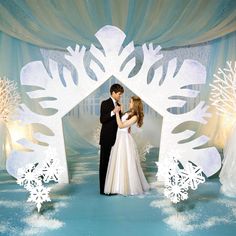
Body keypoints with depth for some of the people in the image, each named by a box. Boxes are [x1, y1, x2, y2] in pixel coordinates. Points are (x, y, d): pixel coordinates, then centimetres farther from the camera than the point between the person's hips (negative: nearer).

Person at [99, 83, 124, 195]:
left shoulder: (118, 105, 15)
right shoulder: (105, 103, -7)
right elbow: (102, 120, -17)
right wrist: (113, 112, -26)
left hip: (115, 138, 7)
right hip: (107, 139, -7)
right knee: (105, 163, -1)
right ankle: (103, 189, 5)